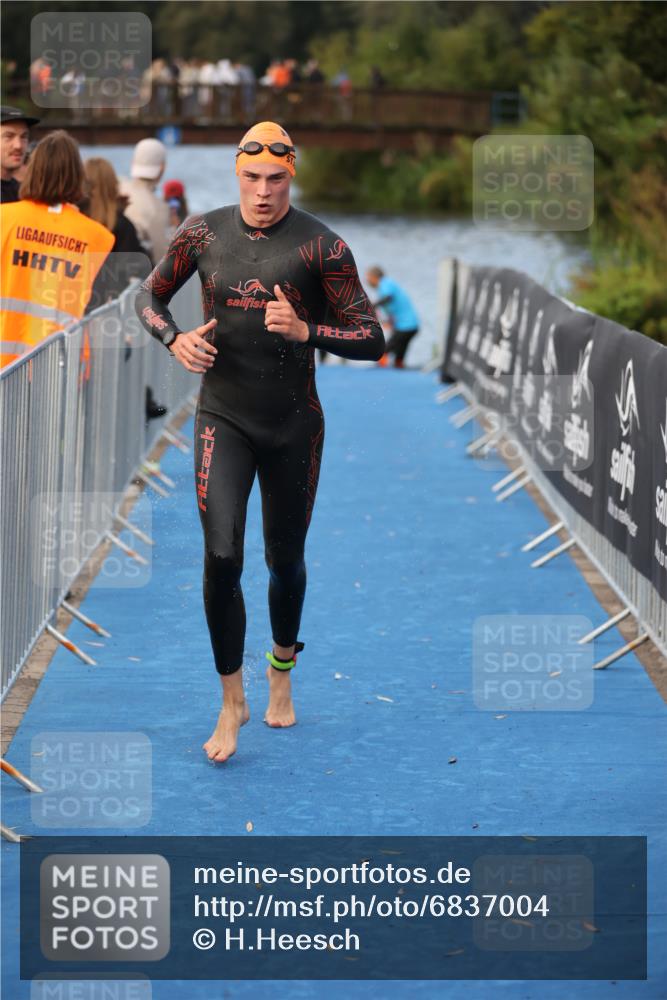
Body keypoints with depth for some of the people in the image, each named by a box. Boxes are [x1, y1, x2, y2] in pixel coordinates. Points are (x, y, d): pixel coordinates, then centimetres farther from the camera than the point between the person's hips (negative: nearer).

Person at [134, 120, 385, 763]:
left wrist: (305, 330, -24)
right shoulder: (203, 234, -1)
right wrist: (174, 340, -6)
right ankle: (231, 702, 1)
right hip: (223, 418, 0)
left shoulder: (321, 246, -8)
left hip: (293, 422, 0)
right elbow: (149, 296, 15)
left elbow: (371, 338, -7)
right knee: (222, 558, -13)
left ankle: (282, 671, 40)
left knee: (285, 561, 12)